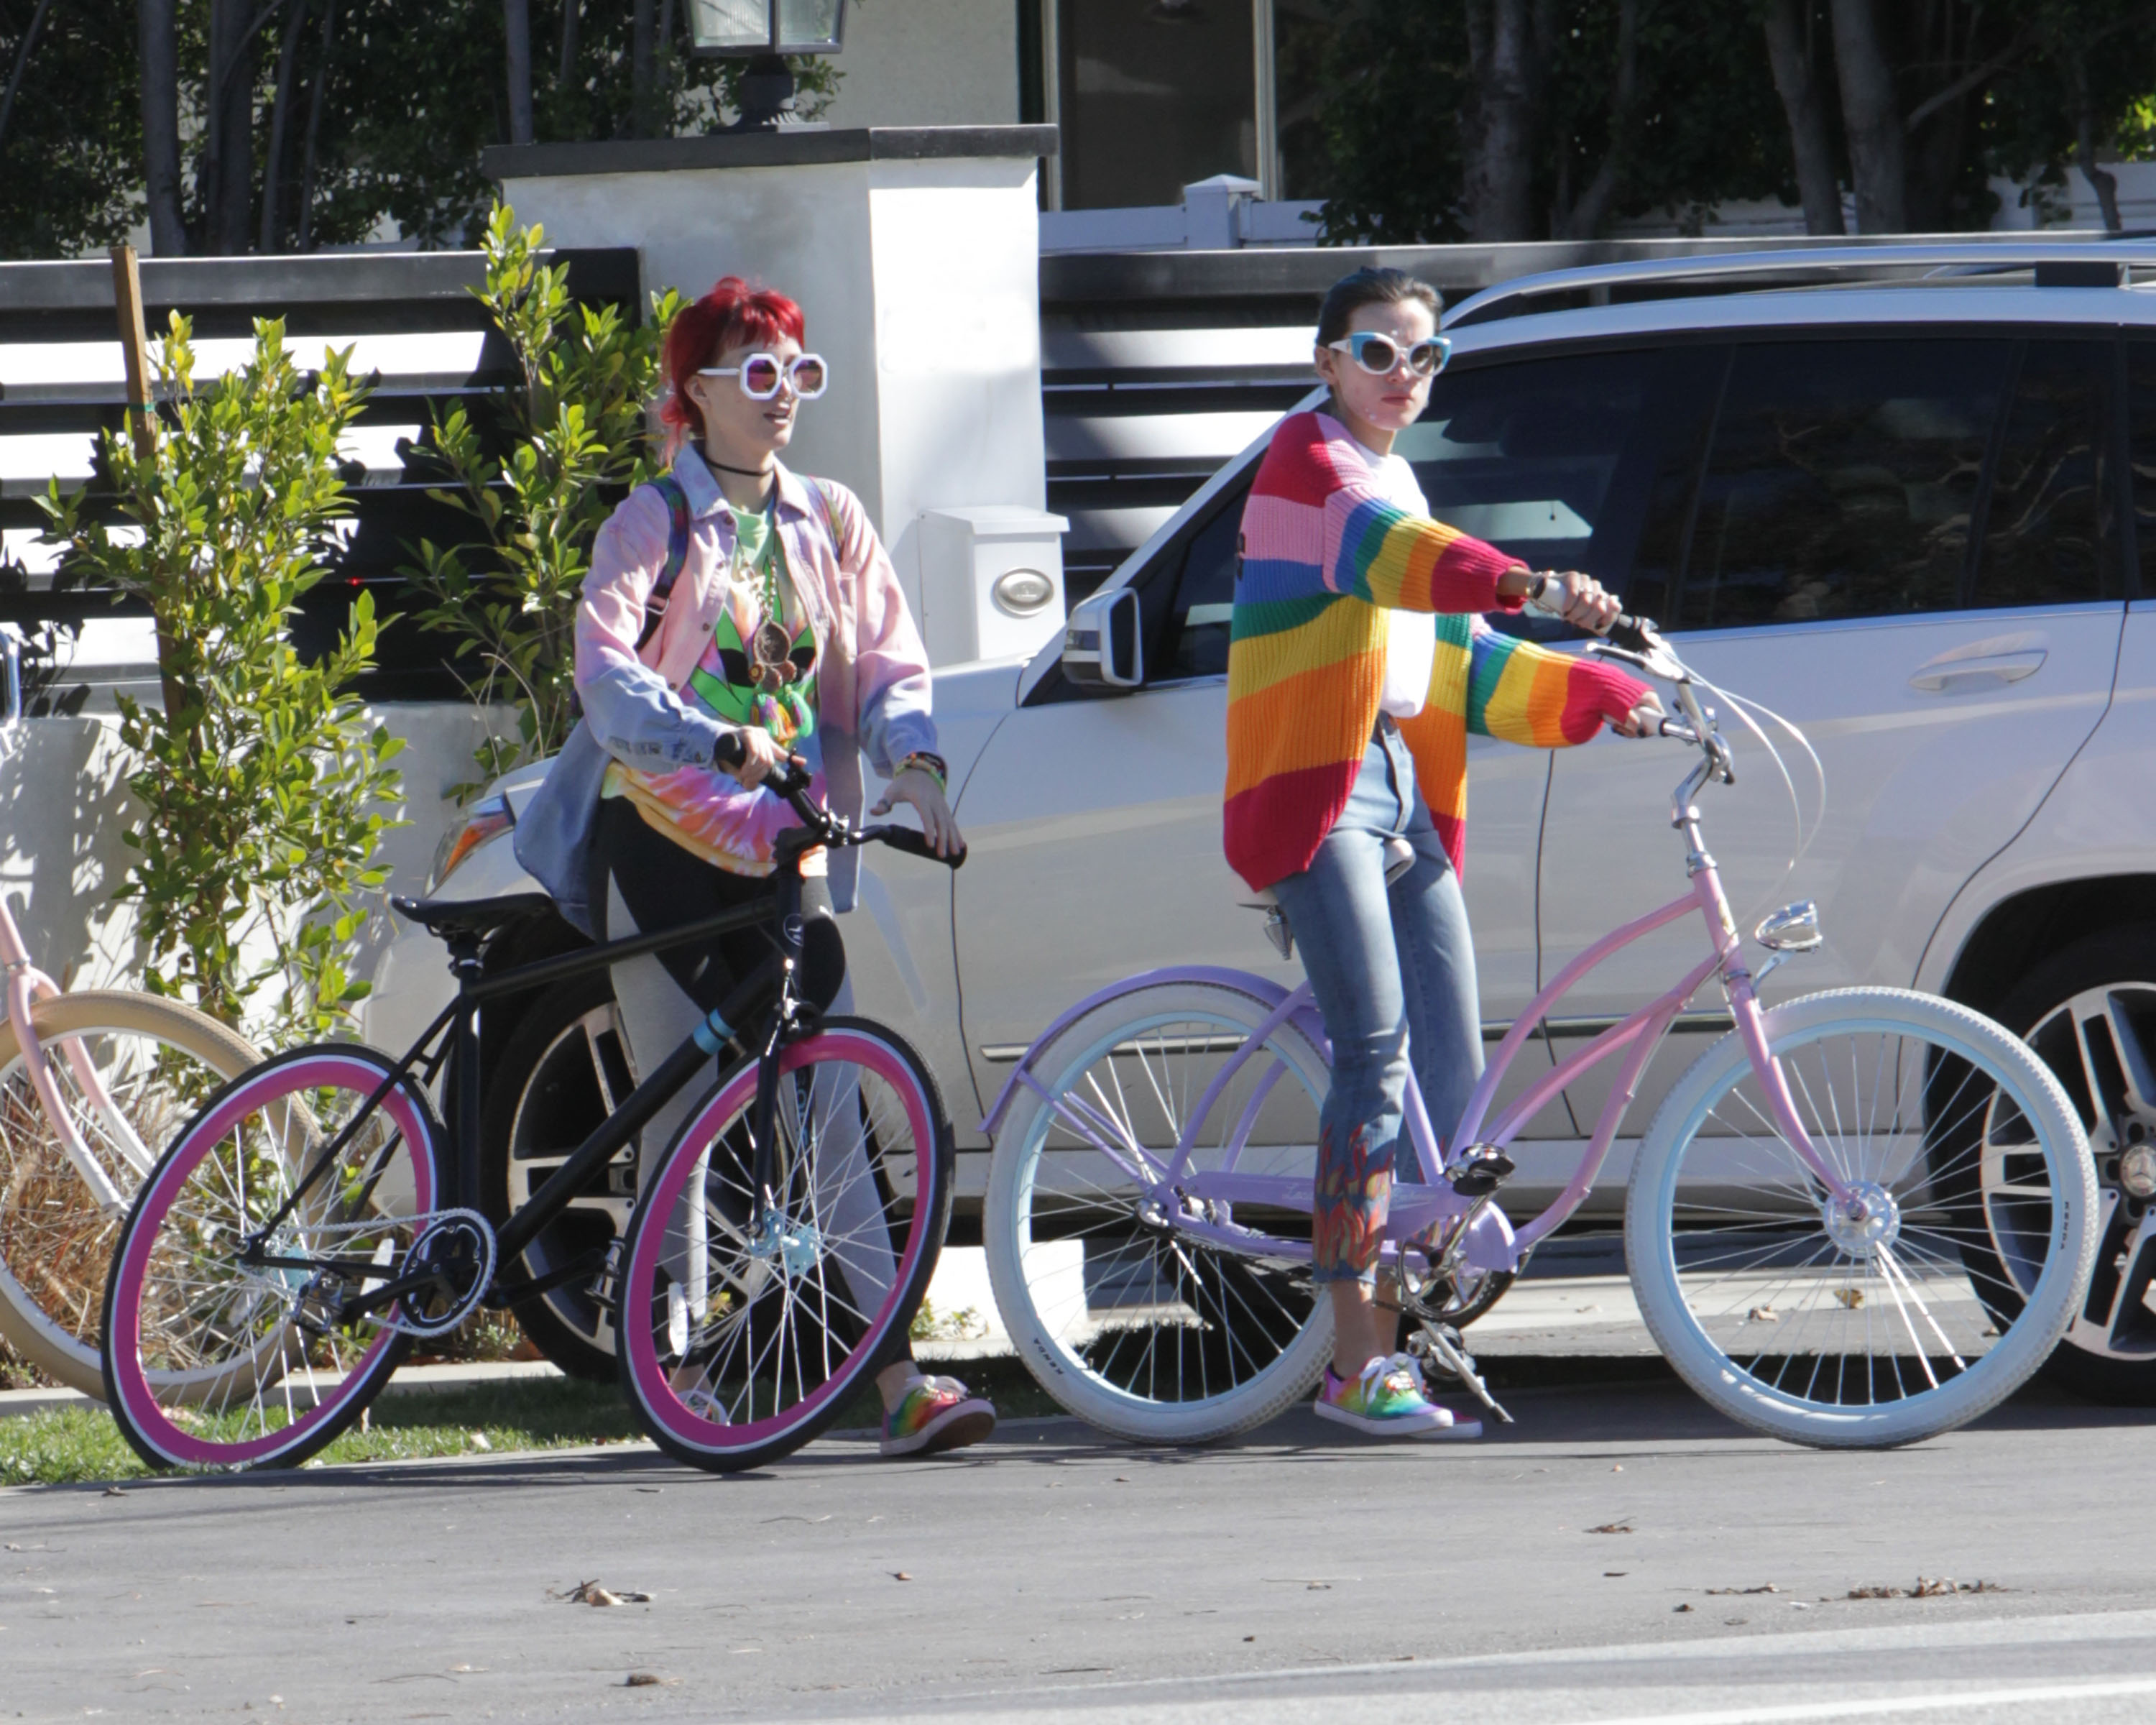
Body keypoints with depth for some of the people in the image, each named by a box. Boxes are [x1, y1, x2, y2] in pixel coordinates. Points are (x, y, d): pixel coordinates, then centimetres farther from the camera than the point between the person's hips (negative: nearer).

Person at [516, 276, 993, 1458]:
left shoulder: (829, 523, 12)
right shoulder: (656, 523, -2)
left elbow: (888, 662, 8)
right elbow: (607, 672, -16)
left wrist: (913, 762, -14)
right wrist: (723, 744, -32)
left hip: (781, 849, 3)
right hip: (663, 836, -3)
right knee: (685, 1117, -2)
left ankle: (895, 1382, -14)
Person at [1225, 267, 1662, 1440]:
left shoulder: (1394, 486, 24)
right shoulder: (1310, 459, -4)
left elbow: (1455, 666, 26)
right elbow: (1385, 553, -25)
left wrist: (1605, 696, 17)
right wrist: (1533, 587, -40)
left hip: (1401, 790, 9)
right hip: (1315, 785, -9)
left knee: (1453, 1074, 3)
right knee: (1377, 1058, -17)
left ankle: (1380, 1343, 10)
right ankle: (1361, 1367, -19)